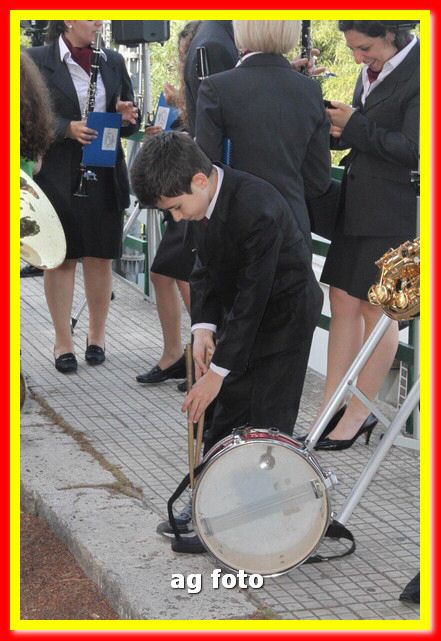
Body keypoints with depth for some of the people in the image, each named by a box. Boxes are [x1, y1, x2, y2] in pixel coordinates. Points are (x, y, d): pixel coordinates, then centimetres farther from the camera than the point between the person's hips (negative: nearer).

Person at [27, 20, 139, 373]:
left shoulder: (113, 61, 11)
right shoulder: (38, 60, -3)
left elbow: (130, 120, 17)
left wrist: (127, 118, -6)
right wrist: (67, 128, -20)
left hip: (105, 175, 4)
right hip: (58, 176, -3)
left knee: (100, 257, 8)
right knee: (60, 258, 3)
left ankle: (97, 335, 21)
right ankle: (63, 341, 11)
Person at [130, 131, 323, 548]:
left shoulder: (256, 210, -34)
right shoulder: (200, 200, -9)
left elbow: (253, 297, -31)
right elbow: (206, 268, 2)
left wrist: (218, 371, -27)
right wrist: (203, 326, -15)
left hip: (284, 310, -8)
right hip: (239, 309, 8)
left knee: (266, 423, -6)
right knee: (225, 410, 10)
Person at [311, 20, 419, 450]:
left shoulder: (415, 74, -15)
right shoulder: (372, 72, 11)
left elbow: (411, 149, -19)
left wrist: (353, 126, -14)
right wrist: (340, 129, 0)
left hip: (393, 214, -8)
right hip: (356, 206, 8)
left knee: (377, 311, 2)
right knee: (343, 305, 9)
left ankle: (358, 415, 12)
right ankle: (331, 409, 15)